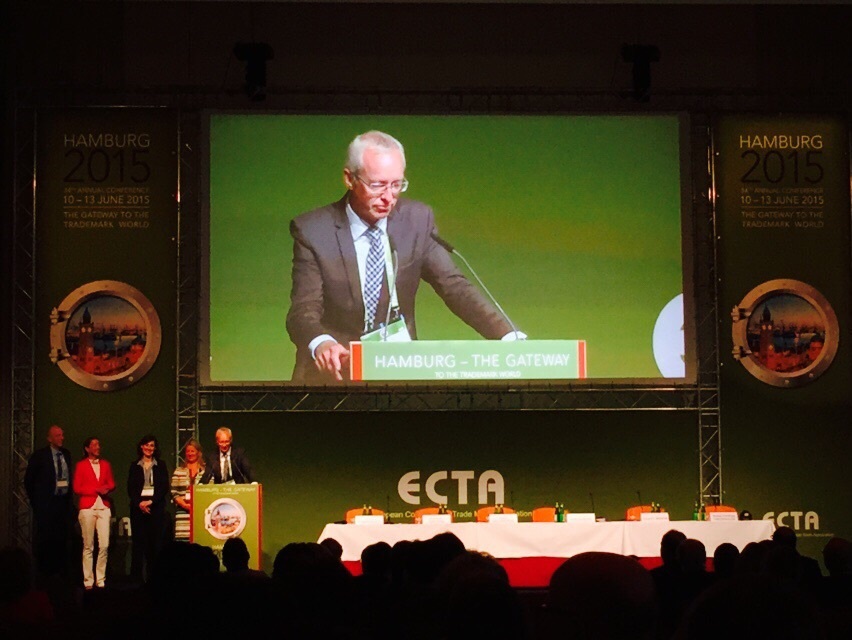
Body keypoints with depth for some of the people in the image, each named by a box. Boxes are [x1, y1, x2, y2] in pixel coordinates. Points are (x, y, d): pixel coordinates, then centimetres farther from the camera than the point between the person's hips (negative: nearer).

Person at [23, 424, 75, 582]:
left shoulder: (66, 454, 9)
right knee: (44, 540, -3)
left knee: (63, 540, 6)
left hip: (63, 502, 5)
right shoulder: (40, 455, -5)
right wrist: (34, 500, 1)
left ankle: (62, 573, 12)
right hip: (46, 504, -5)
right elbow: (28, 480, 0)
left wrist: (69, 500, 8)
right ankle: (44, 573, 4)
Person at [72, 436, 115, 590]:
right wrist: (96, 490, -9)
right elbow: (77, 489, 0)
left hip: (103, 507, 3)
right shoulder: (81, 465, 5)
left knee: (104, 545, -6)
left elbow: (112, 484, 15)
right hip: (87, 507, -3)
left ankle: (100, 580, 2)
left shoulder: (105, 464, 16)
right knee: (88, 546, -3)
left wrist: (107, 489, -8)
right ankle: (88, 581, 1)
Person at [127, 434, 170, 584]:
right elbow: (130, 488, 6)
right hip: (138, 507, 0)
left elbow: (164, 487, 3)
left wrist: (151, 501, -10)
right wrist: (139, 503, -10)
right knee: (138, 542, -3)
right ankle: (136, 576, -1)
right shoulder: (134, 466, 11)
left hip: (156, 507, 0)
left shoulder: (160, 465, 10)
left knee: (156, 542, -5)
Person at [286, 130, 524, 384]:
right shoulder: (312, 230, -8)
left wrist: (508, 337, -18)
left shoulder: (417, 219, 0)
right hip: (334, 373, 1)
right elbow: (304, 310, -14)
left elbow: (454, 286, -3)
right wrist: (321, 344, -38)